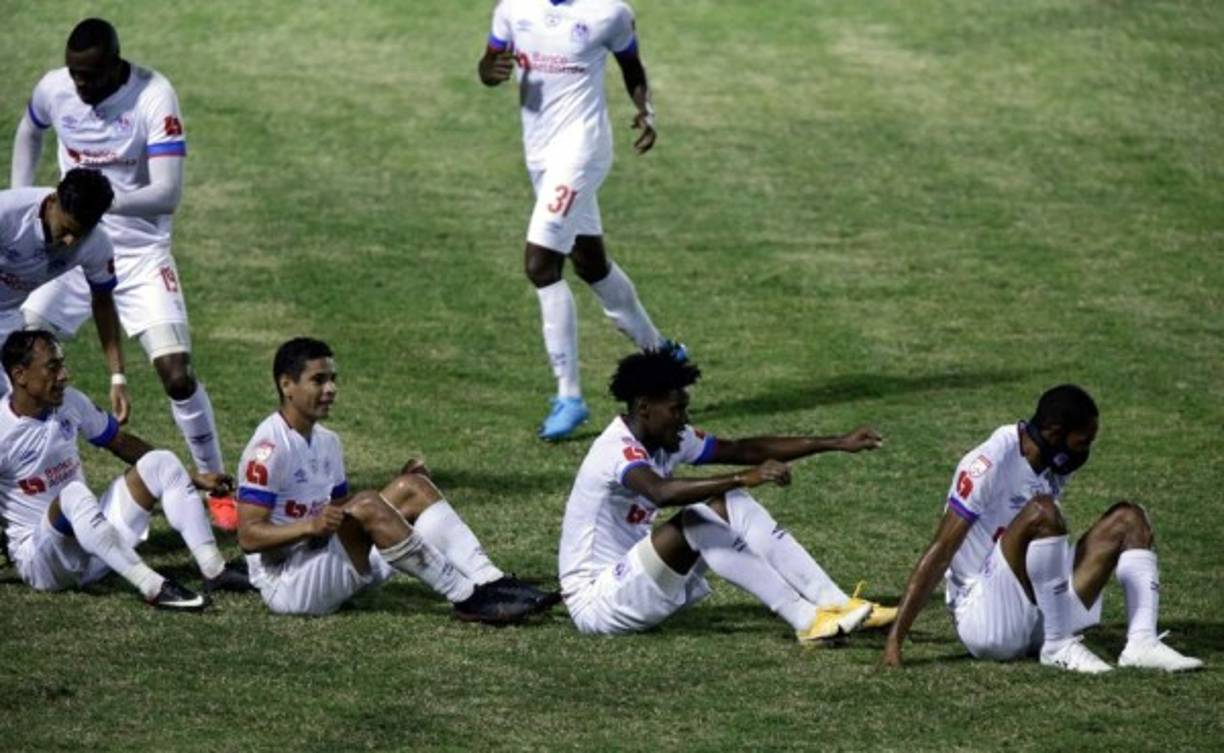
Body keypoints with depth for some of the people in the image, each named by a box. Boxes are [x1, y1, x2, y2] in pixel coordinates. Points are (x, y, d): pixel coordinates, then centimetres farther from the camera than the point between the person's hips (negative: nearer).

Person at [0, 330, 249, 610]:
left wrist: (192, 478, 17)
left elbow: (121, 443, 16)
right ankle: (153, 587, -43)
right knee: (74, 494, -36)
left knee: (160, 462, -4)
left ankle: (213, 570, -14)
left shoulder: (70, 402, 1)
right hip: (37, 557, -7)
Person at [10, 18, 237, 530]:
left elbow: (167, 193, -27)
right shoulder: (54, 89, -8)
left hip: (141, 257, -4)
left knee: (176, 373, -12)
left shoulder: (154, 98, -21)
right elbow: (29, 132, 18)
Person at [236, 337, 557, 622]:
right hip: (286, 584, -9)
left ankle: (490, 582, -19)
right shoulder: (270, 446, -14)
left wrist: (399, 489, 4)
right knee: (367, 505, -31)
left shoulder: (326, 442, 15)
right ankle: (467, 598, -28)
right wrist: (311, 526, -34)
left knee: (413, 489, -5)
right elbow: (249, 536, -19)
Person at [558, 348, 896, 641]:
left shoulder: (668, 439, 4)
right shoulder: (618, 449, -24)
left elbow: (743, 449, 6)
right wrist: (745, 478, -49)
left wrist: (837, 443, 2)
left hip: (635, 581, 9)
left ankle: (835, 604, -12)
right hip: (595, 601, -9)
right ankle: (807, 621, -30)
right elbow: (662, 493, -44)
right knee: (694, 522, -28)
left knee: (732, 506, -5)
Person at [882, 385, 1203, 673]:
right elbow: (938, 555, -20)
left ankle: (1142, 644, -17)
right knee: (1041, 511, -30)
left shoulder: (1056, 466, 7)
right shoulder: (990, 465, -18)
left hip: (1039, 617, 9)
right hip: (986, 622, -9)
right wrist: (894, 641, -23)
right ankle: (1059, 647, -24)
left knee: (1127, 519, 2)